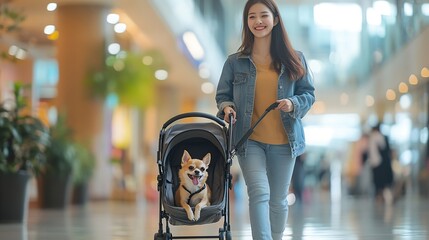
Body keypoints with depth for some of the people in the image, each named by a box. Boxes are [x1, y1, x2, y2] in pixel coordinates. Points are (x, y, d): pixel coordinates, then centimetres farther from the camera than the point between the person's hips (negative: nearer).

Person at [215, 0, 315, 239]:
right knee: (259, 193, -20)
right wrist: (227, 107, -13)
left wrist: (293, 103, -13)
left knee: (278, 201, 12)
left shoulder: (294, 60, 3)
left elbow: (309, 93, 7)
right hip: (249, 141, -2)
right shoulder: (235, 62, 2)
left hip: (283, 142, 2)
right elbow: (222, 95, 9)